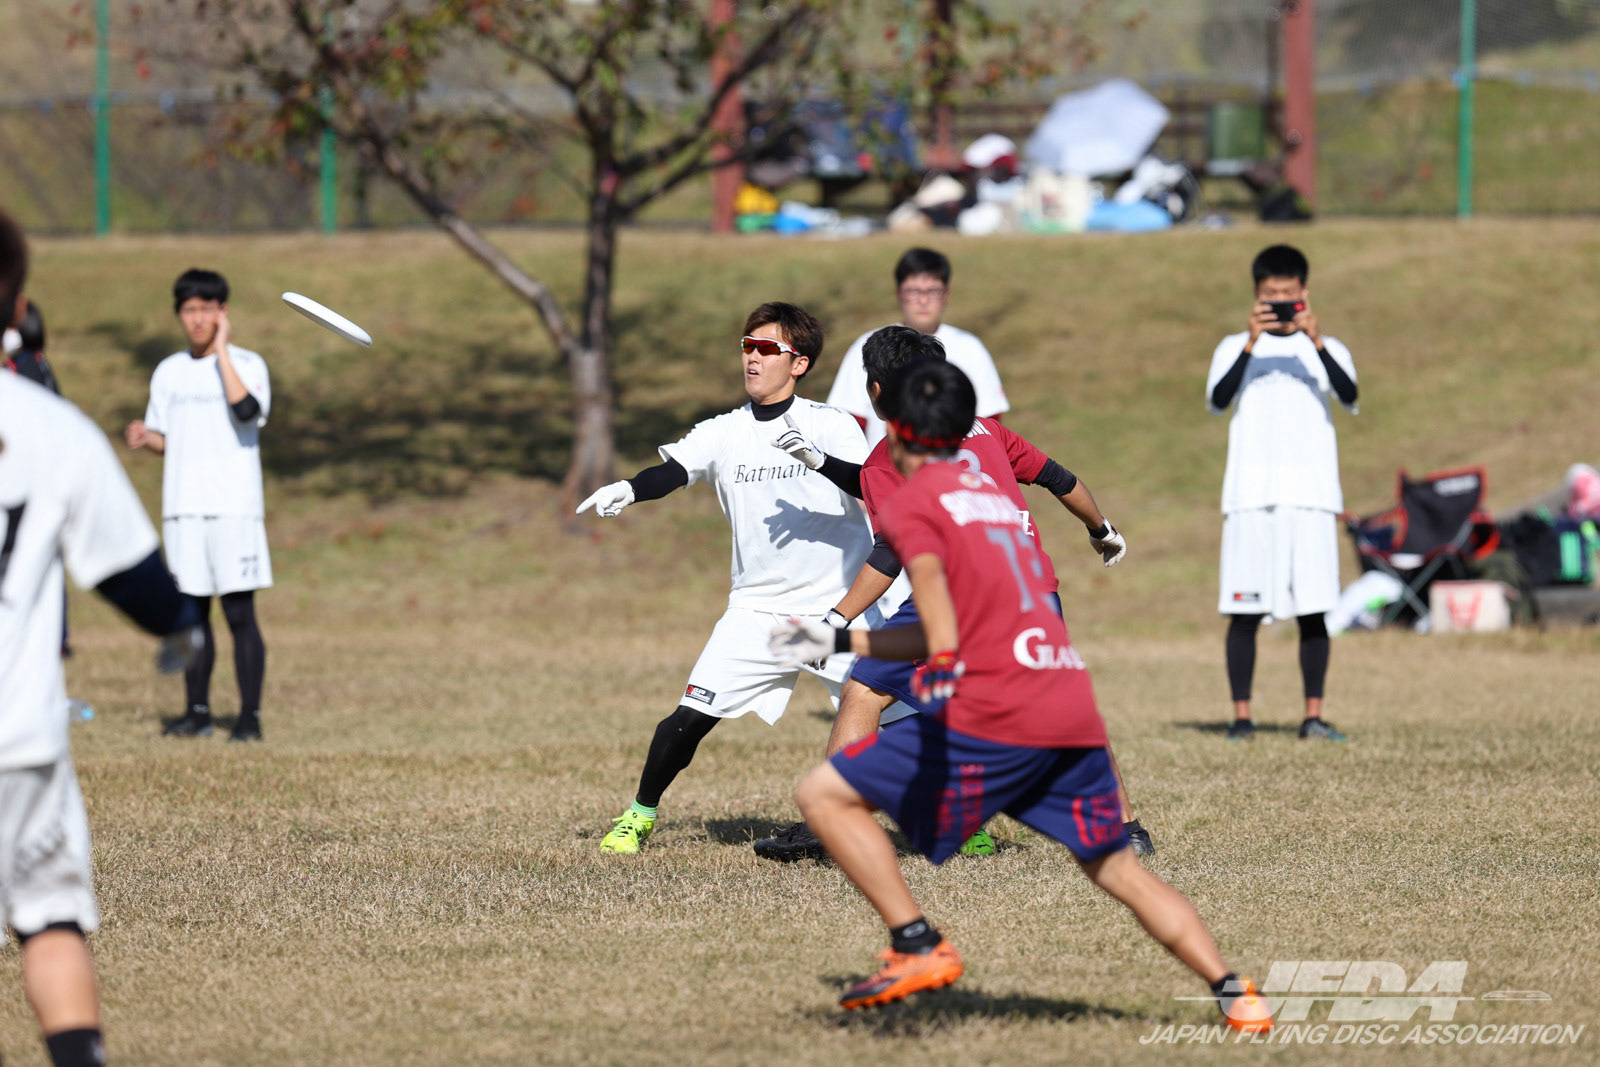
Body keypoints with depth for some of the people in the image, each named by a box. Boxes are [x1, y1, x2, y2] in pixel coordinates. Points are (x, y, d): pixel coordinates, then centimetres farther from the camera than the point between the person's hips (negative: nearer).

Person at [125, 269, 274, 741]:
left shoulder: (246, 364, -1)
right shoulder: (169, 371, 13)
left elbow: (246, 410, -21)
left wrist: (221, 349, -17)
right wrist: (144, 436, -3)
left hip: (234, 507, -5)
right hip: (183, 507, 5)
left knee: (239, 612, -7)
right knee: (191, 612, 8)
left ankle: (250, 716, -5)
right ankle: (197, 711, 15)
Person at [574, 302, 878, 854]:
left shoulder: (832, 424, -4)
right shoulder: (724, 432, 3)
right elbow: (671, 470, -12)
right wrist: (627, 489, -33)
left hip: (840, 605, -2)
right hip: (759, 607, 2)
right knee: (692, 716, -7)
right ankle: (640, 813, 14)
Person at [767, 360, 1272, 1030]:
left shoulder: (911, 502, 5)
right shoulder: (993, 496, 28)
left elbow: (931, 579, -18)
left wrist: (942, 663, -35)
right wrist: (840, 642, 39)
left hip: (993, 717, -7)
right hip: (1076, 711, 7)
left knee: (823, 794, 1)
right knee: (1117, 869, 16)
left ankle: (918, 948, -8)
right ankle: (1235, 994, 3)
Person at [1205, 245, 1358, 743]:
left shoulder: (1327, 349, 10)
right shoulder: (1235, 348, 9)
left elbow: (1349, 397, -10)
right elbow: (1217, 400, -9)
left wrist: (1315, 341, -21)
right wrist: (1251, 343, -19)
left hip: (1312, 496, 1)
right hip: (1251, 497, -1)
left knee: (1313, 609, -1)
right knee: (1245, 610, -3)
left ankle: (1313, 715, 3)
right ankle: (1242, 715, 1)